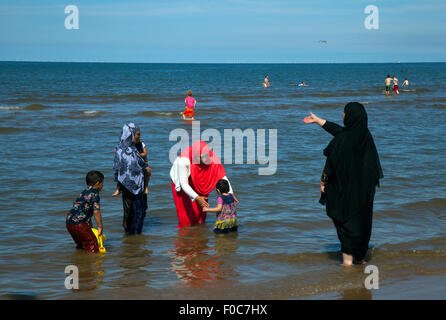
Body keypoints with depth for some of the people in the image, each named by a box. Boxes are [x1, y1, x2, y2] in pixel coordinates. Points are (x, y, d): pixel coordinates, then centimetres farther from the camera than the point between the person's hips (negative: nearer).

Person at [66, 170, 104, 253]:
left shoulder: (84, 192, 18)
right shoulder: (94, 194, -9)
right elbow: (96, 212, -18)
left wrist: (91, 228, 25)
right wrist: (100, 227, -9)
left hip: (69, 222, 9)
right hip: (78, 224, -9)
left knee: (81, 245, 25)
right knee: (94, 249, -6)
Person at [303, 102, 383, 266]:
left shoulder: (342, 140, -22)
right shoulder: (365, 135, 1)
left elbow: (331, 162, -16)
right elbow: (340, 131, 15)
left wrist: (323, 181, 1)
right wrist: (318, 120, 25)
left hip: (345, 187, -6)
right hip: (364, 187, 6)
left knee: (345, 221, 5)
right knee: (362, 220, 16)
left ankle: (348, 259, 6)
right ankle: (361, 256, 26)